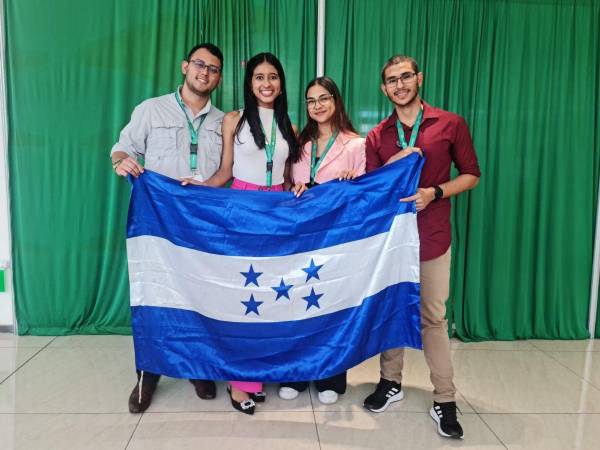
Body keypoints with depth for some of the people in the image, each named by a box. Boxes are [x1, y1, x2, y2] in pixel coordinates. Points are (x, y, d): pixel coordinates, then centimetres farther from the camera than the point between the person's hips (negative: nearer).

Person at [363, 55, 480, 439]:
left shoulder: (450, 124, -2)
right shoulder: (377, 136, 6)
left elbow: (471, 175, 1)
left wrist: (435, 193, -16)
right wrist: (393, 164, -13)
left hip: (432, 238, -3)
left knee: (433, 318, 3)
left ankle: (445, 401, 15)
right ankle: (391, 382, 29)